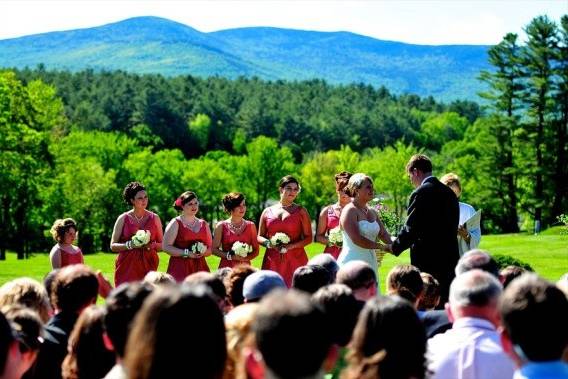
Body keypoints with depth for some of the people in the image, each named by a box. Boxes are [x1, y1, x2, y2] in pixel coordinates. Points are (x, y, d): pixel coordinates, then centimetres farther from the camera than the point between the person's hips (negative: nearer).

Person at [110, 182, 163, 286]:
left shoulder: (154, 218, 10)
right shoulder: (123, 219, 6)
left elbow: (162, 245, 13)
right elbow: (113, 246, 5)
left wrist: (151, 245, -8)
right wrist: (129, 245, -12)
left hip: (148, 265, 1)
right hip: (126, 266, -1)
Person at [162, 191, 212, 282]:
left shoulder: (203, 224, 18)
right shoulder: (176, 223, 3)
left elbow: (210, 249, 20)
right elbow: (166, 247, -6)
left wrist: (203, 252, -3)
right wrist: (187, 253, -13)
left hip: (200, 268, 4)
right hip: (180, 268, -4)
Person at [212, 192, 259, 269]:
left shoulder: (250, 226, 9)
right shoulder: (221, 226, 4)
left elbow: (256, 250, 10)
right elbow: (214, 249, 2)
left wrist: (245, 258, -9)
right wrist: (230, 256, -11)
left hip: (244, 268, 1)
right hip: (226, 267, -1)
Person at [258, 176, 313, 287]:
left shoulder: (301, 211, 7)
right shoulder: (267, 212, 13)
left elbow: (308, 238, 3)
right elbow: (259, 237, 17)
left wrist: (290, 246, -11)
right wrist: (268, 243, -5)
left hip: (295, 260, -2)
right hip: (272, 261, 2)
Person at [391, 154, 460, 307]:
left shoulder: (421, 193, -12)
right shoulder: (449, 193, 11)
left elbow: (410, 230, -14)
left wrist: (394, 247, 2)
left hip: (427, 263, -7)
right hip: (450, 260, 7)